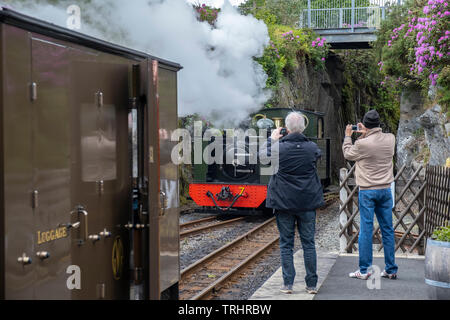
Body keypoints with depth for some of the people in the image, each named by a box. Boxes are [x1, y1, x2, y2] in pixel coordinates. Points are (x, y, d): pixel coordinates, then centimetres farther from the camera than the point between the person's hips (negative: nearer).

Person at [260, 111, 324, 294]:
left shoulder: (279, 148, -12)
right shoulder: (312, 148, -5)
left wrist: (272, 140, 23)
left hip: (284, 204, -1)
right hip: (308, 203, 2)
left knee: (286, 244, 7)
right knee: (308, 243, 8)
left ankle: (287, 284, 6)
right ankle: (311, 284, 10)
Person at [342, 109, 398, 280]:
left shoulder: (362, 144, -15)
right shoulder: (390, 139, -2)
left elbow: (348, 154, 4)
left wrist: (348, 136, 17)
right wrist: (366, 134, 21)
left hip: (367, 191, -4)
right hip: (385, 189, 4)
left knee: (366, 230, 0)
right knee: (387, 229, 9)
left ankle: (364, 270, 3)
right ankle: (391, 269, 15)